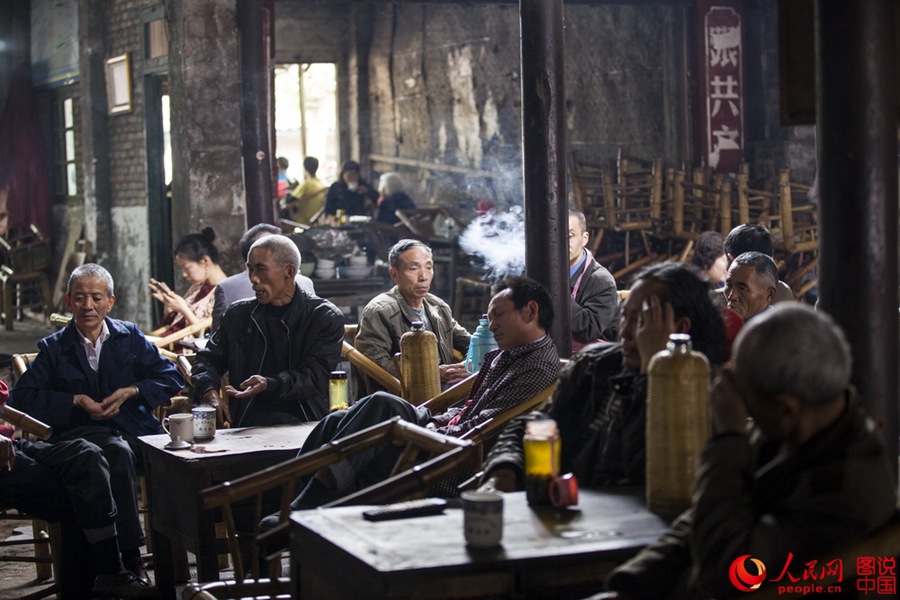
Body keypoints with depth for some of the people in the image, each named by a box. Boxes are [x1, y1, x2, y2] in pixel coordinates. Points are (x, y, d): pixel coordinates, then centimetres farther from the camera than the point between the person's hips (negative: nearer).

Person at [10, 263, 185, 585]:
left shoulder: (130, 337, 17)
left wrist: (129, 392, -4)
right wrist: (76, 400, -6)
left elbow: (171, 378, 12)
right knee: (118, 451, -36)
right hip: (78, 435, -1)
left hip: (132, 432, 2)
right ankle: (130, 556, -35)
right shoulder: (54, 348, 13)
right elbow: (21, 398, 3)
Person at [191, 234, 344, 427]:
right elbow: (208, 359, 24)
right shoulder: (238, 314, 17)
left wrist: (269, 385, -22)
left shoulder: (326, 317, 5)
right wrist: (210, 393, 1)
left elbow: (316, 377, -4)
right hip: (249, 423, 1)